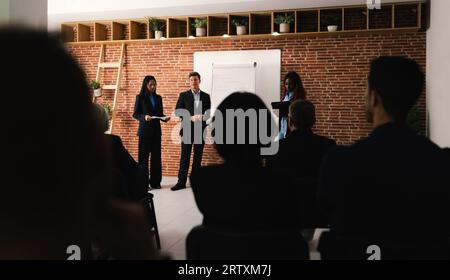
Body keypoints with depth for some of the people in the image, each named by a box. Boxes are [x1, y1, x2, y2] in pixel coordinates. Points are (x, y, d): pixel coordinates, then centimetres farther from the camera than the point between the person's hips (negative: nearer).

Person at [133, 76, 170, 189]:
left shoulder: (158, 98, 10)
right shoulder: (140, 97, -2)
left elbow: (160, 114, 12)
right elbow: (135, 114, -4)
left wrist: (165, 118, -8)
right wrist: (144, 117, -21)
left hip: (156, 130, 4)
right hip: (144, 131, -4)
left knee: (156, 156, 4)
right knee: (144, 156, 0)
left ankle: (155, 182, 12)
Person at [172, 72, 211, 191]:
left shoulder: (206, 96, 10)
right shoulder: (183, 95, 5)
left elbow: (208, 113, 9)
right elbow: (177, 111, -1)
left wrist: (202, 117, -14)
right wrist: (191, 118, -14)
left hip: (201, 129, 2)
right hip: (187, 129, -2)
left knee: (198, 156, 6)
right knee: (185, 156, -2)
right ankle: (181, 182, 1)